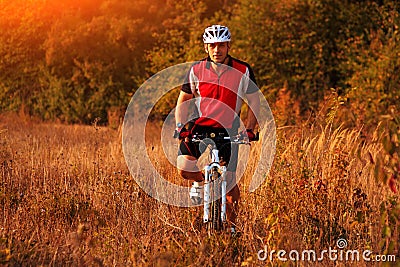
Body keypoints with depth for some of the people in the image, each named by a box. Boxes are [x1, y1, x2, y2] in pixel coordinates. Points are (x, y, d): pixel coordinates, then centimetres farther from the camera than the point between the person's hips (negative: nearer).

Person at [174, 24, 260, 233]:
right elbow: (183, 100, 5)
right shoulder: (196, 70, -6)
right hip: (200, 125, 1)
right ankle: (201, 181, 15)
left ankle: (232, 225, 16)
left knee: (229, 181, -5)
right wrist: (180, 127, -7)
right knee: (184, 169, -21)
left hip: (228, 130, -1)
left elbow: (254, 102, -1)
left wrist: (249, 129, -13)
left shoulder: (243, 71, -9)